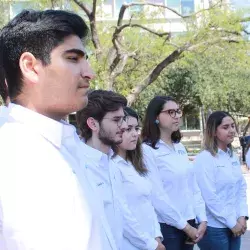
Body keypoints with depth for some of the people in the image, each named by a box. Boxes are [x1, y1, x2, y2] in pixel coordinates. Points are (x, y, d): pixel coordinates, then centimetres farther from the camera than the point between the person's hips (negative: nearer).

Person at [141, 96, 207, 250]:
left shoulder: (180, 148, 10)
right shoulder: (147, 150, -13)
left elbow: (194, 186, 10)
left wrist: (202, 219, 1)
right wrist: (184, 226, -12)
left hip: (190, 223, 7)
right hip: (167, 227, -7)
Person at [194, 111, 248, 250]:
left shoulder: (233, 157, 8)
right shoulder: (204, 159, -14)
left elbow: (241, 188, 10)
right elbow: (209, 197, -18)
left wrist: (242, 216, -3)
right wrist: (232, 223, -13)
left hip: (235, 225, 7)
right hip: (214, 228, -6)